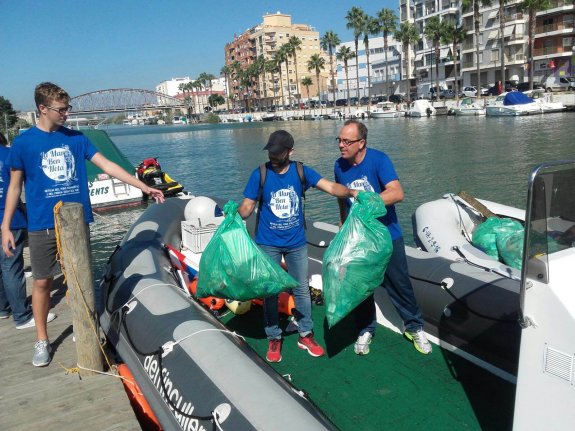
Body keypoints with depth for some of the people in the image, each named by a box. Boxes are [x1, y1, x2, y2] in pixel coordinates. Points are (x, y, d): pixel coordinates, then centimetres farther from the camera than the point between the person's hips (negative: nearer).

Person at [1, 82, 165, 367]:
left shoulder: (75, 138, 4)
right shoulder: (23, 143, -2)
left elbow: (107, 165, 0)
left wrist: (143, 186, -7)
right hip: (42, 226, -2)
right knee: (42, 282, 6)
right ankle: (42, 341, 23)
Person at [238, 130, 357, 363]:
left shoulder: (301, 171, -7)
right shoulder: (260, 174, -9)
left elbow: (330, 187, -14)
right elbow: (247, 207, -8)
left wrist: (351, 192, -31)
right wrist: (234, 213, -29)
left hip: (297, 242, 1)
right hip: (268, 243, -1)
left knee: (301, 289, 12)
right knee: (269, 290, 9)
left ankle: (306, 335, 29)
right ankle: (274, 338, 25)